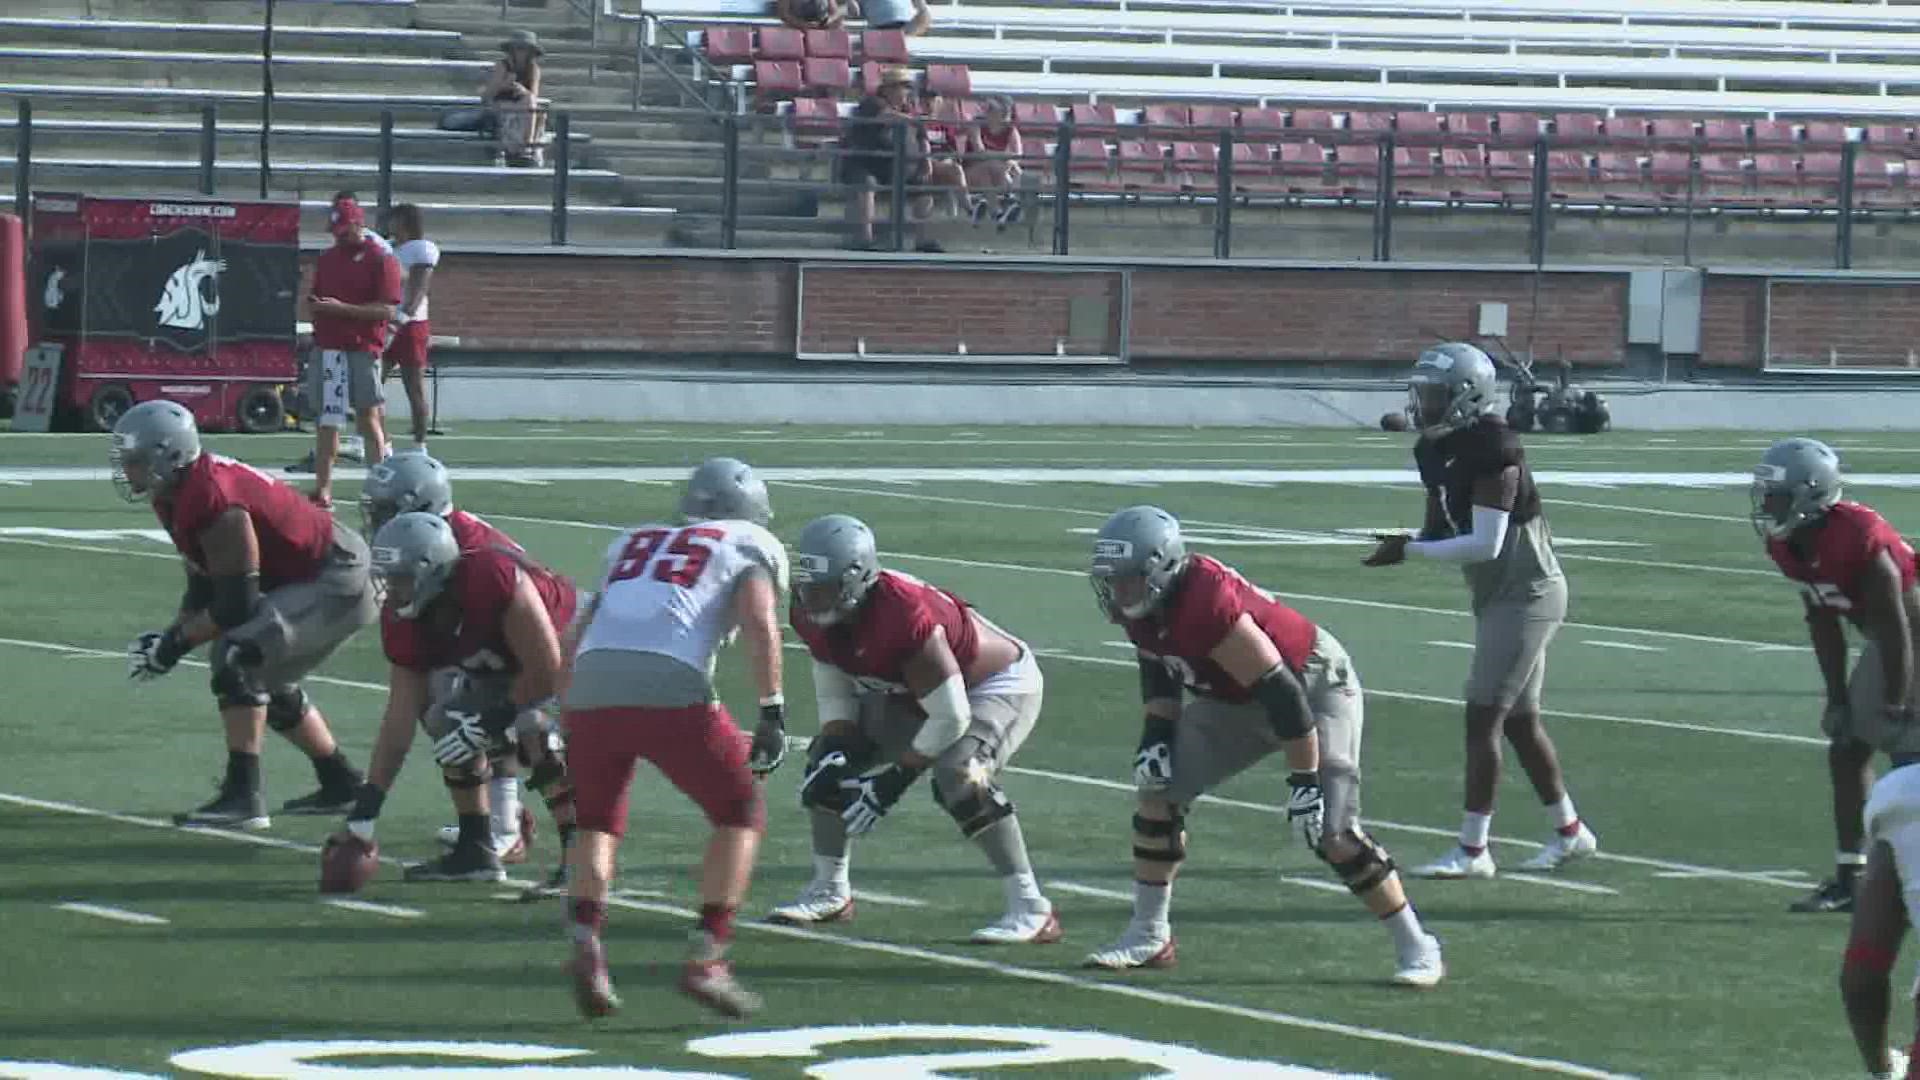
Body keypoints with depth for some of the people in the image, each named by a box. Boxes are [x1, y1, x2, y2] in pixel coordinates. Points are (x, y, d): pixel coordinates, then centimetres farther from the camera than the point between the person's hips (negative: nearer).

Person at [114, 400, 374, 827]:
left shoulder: (213, 501, -28)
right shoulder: (177, 498, 4)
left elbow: (235, 606, -26)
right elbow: (203, 589, 14)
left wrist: (176, 643, -16)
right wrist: (168, 635, 1)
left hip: (335, 584, -11)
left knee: (236, 656, -23)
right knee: (270, 683, 23)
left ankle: (243, 796, -22)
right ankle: (340, 784, 38)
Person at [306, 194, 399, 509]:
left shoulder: (380, 261, -5)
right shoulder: (326, 259, 16)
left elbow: (386, 311, -13)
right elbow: (314, 301, 24)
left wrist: (341, 308, -18)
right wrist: (313, 306, -1)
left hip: (363, 349, -6)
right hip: (327, 348, 6)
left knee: (369, 416, -4)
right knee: (326, 421, 6)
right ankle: (323, 489, 8)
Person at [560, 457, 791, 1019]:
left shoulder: (633, 542, 32)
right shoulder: (751, 547, 19)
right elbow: (760, 623, 0)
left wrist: (567, 711, 36)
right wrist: (773, 715, 1)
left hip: (591, 688, 4)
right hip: (672, 691, -4)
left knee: (598, 822, 24)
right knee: (741, 816, 15)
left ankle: (587, 946, 1)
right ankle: (706, 960, 3)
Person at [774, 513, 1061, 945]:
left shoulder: (904, 617, -40)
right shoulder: (813, 614, -16)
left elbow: (950, 719, -33)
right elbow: (835, 695, 1)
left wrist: (892, 775, -26)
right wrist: (839, 754, -15)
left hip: (997, 684, -9)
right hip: (913, 693, 9)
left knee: (958, 778, -32)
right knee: (827, 765, 2)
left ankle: (1032, 911, -25)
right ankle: (829, 892, 21)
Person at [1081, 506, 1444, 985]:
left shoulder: (1208, 608, -37)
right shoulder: (1142, 605, -11)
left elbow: (1281, 695, -33)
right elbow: (1159, 672, 11)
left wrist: (1305, 781, -29)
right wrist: (1157, 737, -2)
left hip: (1314, 688, -9)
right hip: (1236, 699, 9)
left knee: (1331, 832, -16)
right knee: (1158, 789, 0)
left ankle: (1416, 949, -3)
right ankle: (1148, 936, 11)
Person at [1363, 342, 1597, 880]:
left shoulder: (1492, 449, -22)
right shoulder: (1435, 451, 6)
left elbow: (1486, 544, -25)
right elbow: (1443, 530, 9)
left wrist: (1411, 551, -23)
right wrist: (1409, 545, -12)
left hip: (1525, 593, -10)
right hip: (1498, 594, 10)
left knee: (1483, 717, -9)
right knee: (1519, 719, 15)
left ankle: (1472, 849, -5)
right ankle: (1569, 832, 27)